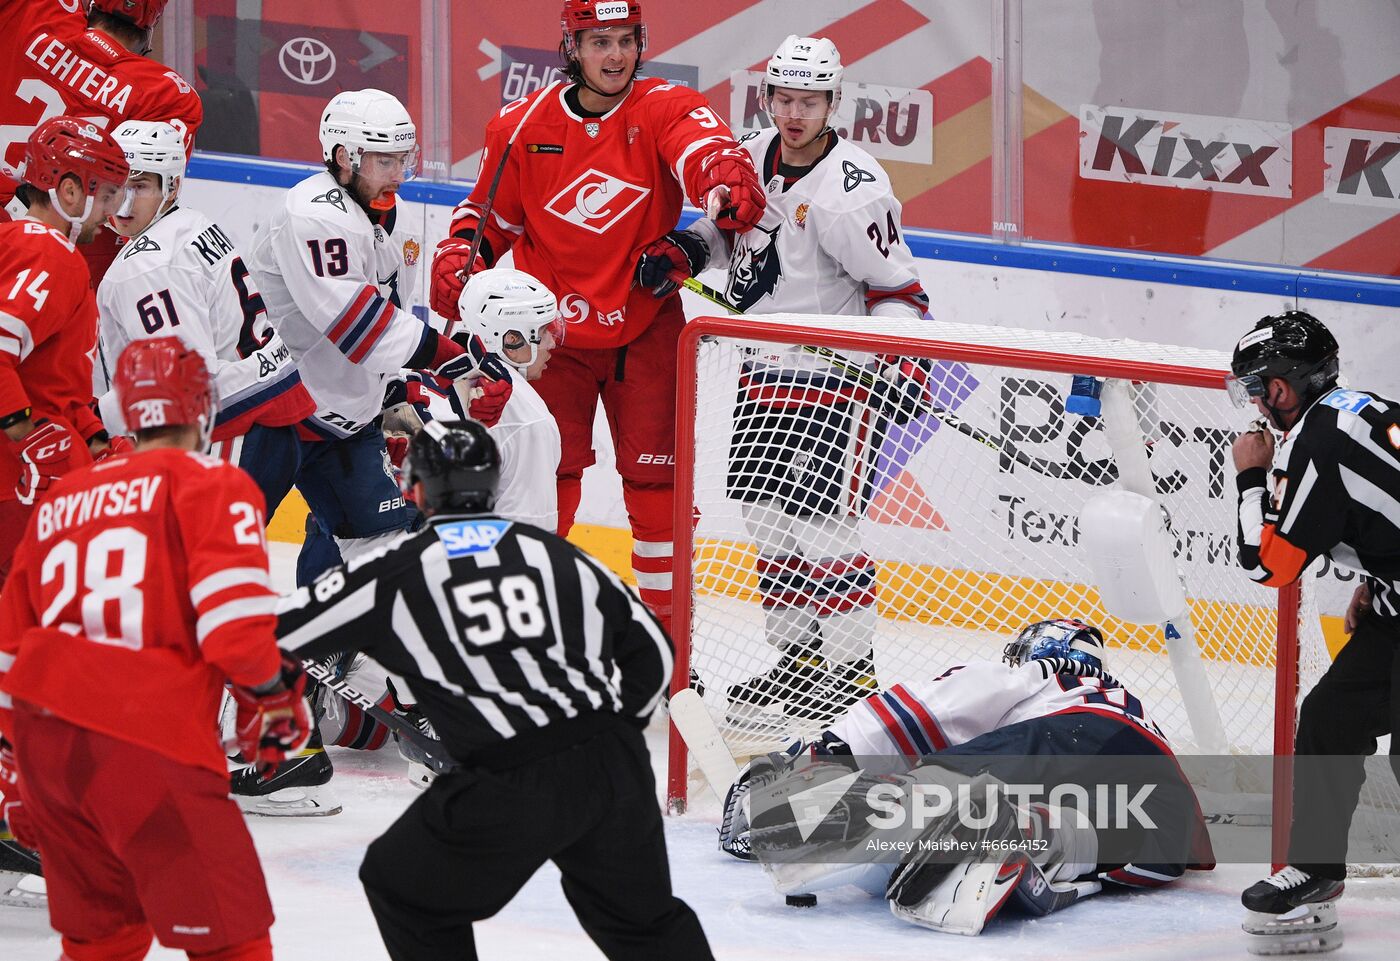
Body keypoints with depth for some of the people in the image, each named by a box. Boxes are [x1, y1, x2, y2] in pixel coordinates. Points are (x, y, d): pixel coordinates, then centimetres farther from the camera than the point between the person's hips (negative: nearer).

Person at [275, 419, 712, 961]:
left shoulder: (396, 572, 3)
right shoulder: (556, 554, 14)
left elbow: (279, 631, 9)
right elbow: (651, 654, 17)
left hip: (509, 791, -4)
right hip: (615, 770, 4)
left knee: (408, 892, 19)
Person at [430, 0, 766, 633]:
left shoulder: (665, 110, -9)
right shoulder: (524, 125, -3)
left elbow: (703, 152, -31)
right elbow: (492, 213, 11)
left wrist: (729, 183, -54)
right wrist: (458, 261, -7)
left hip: (645, 329, -1)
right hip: (552, 329, 1)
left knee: (656, 475, 2)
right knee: (546, 475, 2)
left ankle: (665, 612, 15)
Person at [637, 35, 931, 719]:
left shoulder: (850, 190, -21)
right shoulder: (753, 157, 2)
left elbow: (896, 287, -15)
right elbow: (731, 226, 21)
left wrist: (903, 359, -26)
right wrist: (683, 250, 3)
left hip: (837, 366, -8)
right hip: (766, 367, 8)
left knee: (819, 518, -8)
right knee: (766, 510, 12)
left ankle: (852, 666, 3)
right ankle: (799, 652, 25)